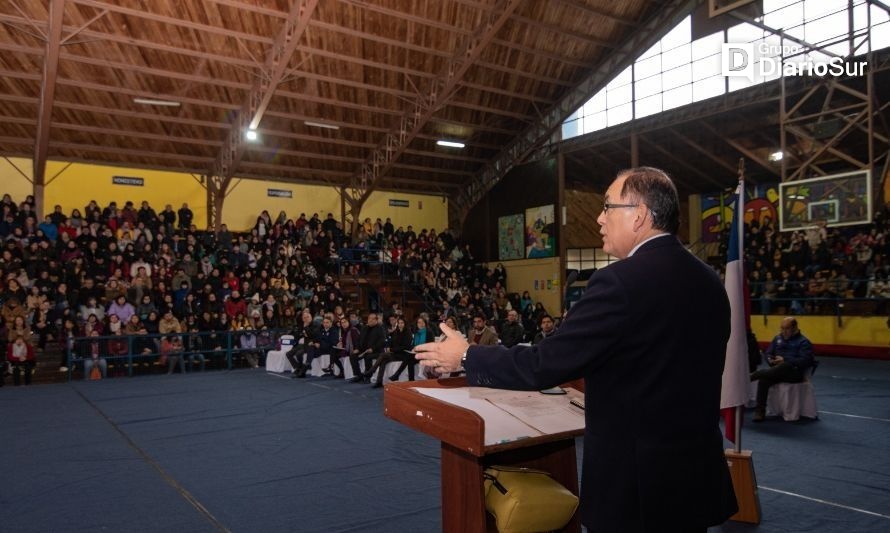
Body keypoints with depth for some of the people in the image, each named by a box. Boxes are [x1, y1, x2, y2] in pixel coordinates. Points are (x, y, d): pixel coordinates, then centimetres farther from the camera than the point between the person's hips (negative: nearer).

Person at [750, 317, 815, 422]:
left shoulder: (803, 342, 4)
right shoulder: (778, 338, 21)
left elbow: (805, 361, -9)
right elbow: (767, 353, 22)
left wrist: (784, 360, -17)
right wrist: (770, 360, -2)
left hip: (794, 373, -4)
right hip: (777, 371, 4)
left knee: (785, 365, -40)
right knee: (763, 380, -29)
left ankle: (752, 376, -37)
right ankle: (760, 411, -30)